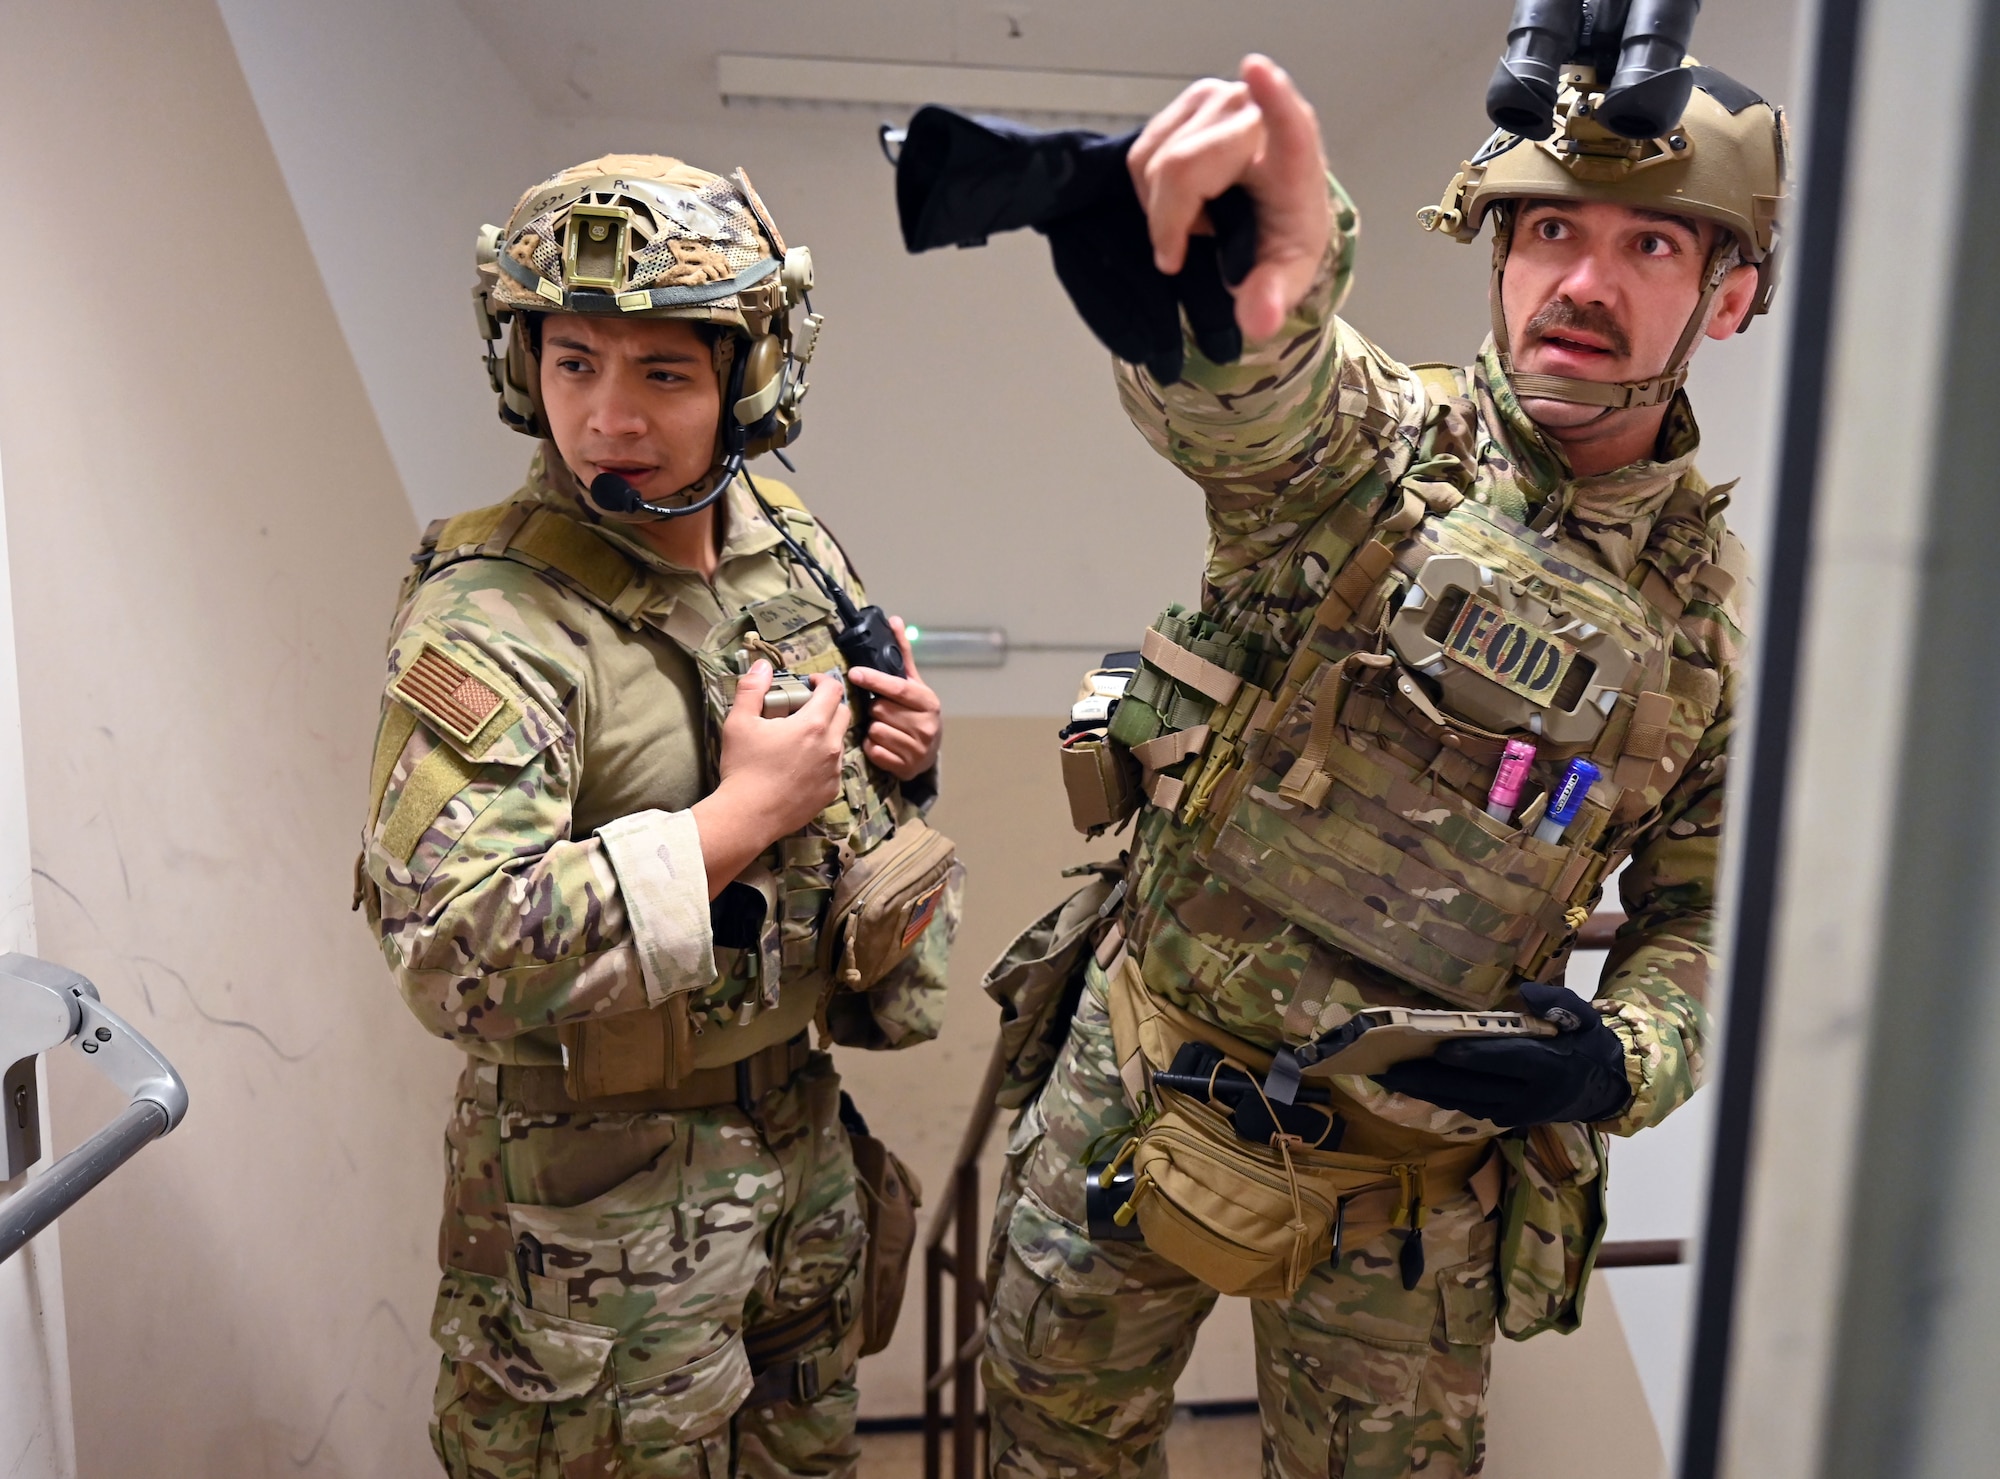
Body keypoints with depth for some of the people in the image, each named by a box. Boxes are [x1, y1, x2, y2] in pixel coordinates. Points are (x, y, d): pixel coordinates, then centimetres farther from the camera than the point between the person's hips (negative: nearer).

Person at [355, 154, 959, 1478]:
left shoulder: (790, 544, -1)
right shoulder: (490, 618, -22)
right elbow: (455, 952, -31)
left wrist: (901, 751, -8)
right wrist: (743, 813, -28)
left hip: (802, 1127, 7)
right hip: (604, 1186, -6)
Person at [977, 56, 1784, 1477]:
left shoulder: (1724, 616, -2)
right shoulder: (1370, 436, -12)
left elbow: (1706, 911, 6)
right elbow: (1242, 393, -36)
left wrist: (1623, 1063, -14)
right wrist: (1246, 285, -60)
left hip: (1417, 1173, 2)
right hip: (1151, 1082, -1)